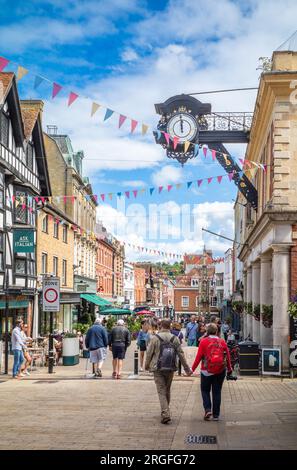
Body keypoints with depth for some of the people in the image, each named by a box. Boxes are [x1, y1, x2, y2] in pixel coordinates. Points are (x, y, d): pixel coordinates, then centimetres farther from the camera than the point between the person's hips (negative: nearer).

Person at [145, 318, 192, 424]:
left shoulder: (155, 338, -7)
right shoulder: (175, 338, 1)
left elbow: (149, 354, -3)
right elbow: (181, 354, 4)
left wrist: (147, 366, 13)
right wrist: (187, 369, 10)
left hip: (158, 369, -3)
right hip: (170, 369, 3)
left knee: (161, 391, -2)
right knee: (167, 390, 18)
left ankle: (165, 414, -14)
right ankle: (165, 411, 29)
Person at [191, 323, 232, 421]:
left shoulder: (204, 341, -7)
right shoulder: (222, 342, 0)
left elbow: (199, 357, -8)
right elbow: (227, 356, 6)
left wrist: (192, 369, 0)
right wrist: (229, 369, 20)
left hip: (207, 371, -2)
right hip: (220, 371, 2)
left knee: (205, 390, 13)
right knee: (217, 392, 10)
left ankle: (207, 409, -6)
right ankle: (216, 414, 12)